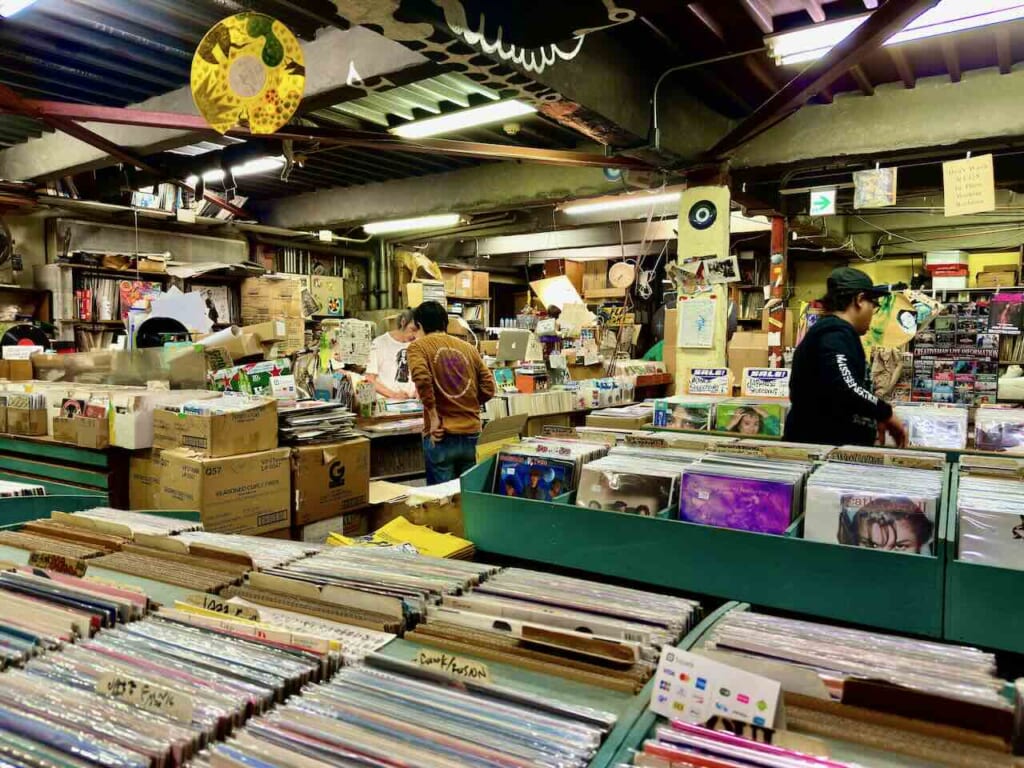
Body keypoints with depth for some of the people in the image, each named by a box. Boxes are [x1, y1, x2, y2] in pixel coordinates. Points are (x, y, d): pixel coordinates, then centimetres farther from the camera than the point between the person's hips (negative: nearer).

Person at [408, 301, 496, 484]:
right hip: (471, 431, 4)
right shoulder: (468, 348, 11)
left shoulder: (418, 346, -1)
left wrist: (434, 417, -12)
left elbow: (422, 378, -20)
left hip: (442, 433, -4)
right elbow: (489, 387, 8)